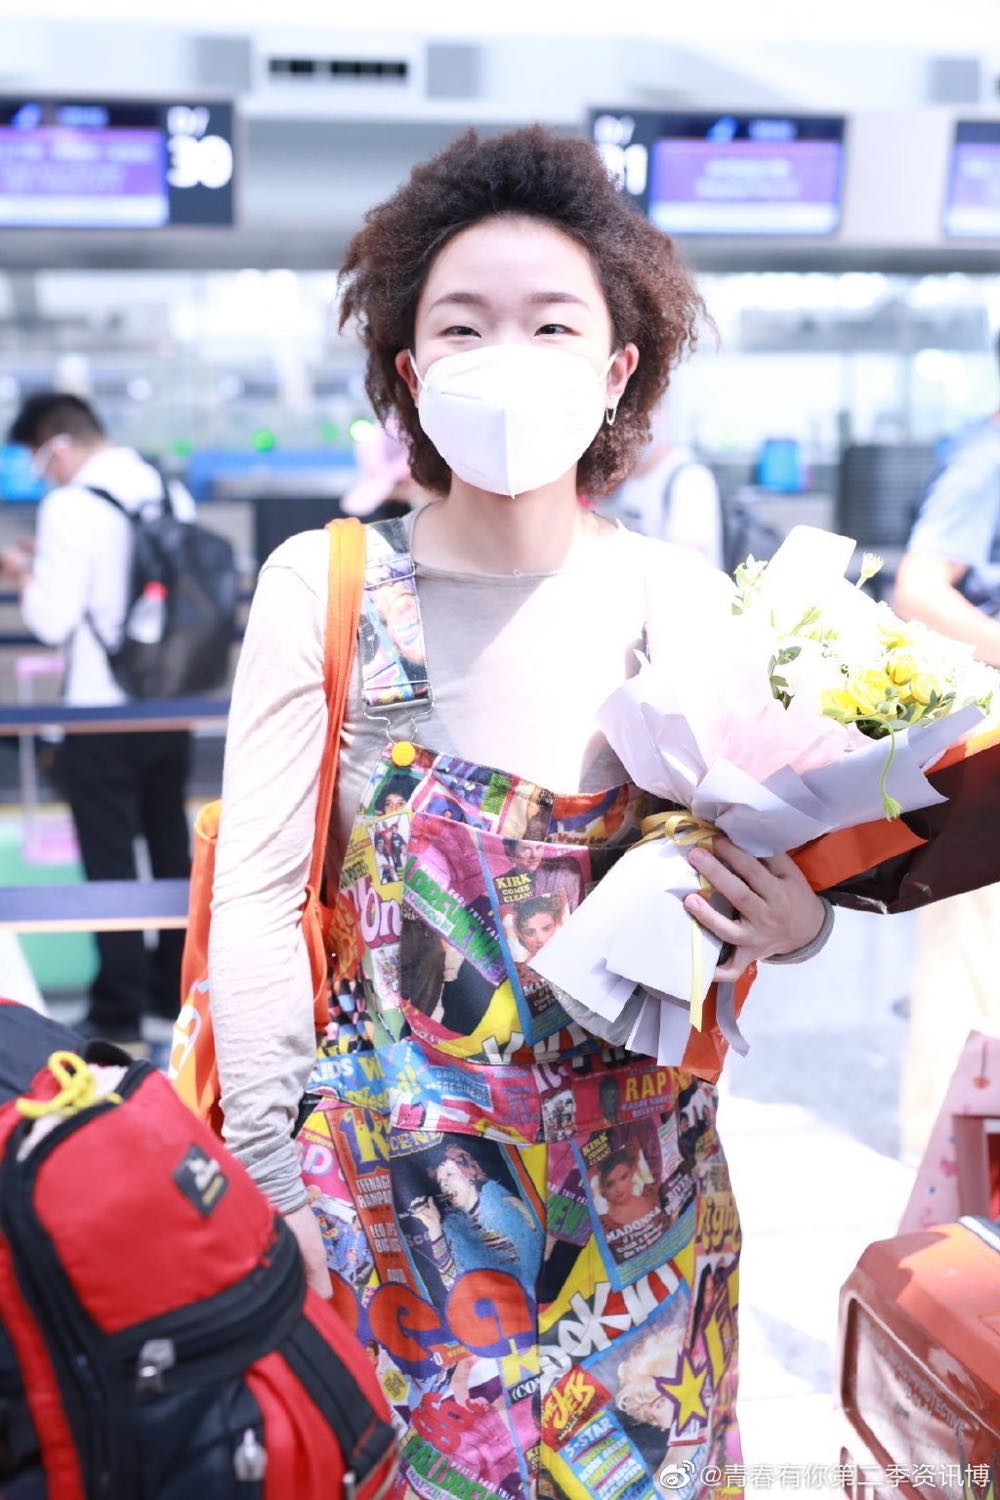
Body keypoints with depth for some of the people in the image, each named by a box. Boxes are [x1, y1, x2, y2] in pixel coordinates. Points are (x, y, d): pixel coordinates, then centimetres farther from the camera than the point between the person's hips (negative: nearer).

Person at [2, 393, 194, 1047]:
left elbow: (54, 619, -16)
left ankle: (119, 1010, 9)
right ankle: (176, 988, 27)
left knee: (110, 863, 3)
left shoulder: (70, 506, -14)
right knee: (173, 851, 16)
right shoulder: (172, 492, 4)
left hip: (102, 715, -6)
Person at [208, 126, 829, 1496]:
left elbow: (749, 866, 5)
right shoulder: (323, 587, -10)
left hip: (629, 1168, 2)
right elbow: (258, 898, -10)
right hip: (386, 1157, -1)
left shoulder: (685, 601, -4)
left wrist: (792, 921, -18)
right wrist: (272, 1176, -13)